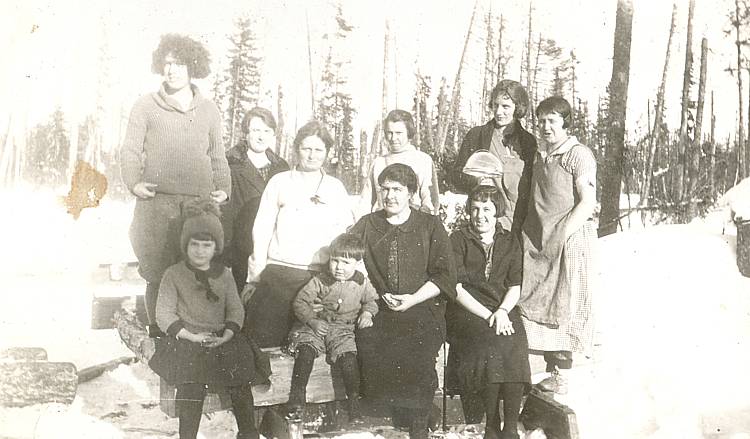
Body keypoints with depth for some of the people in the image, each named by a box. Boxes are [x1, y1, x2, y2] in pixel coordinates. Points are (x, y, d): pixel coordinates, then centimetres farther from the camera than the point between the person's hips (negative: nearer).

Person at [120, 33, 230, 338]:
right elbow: (130, 150, 9)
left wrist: (223, 188, 7)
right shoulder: (145, 107, 11)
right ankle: (157, 337, 8)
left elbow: (217, 156, 23)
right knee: (158, 277, -3)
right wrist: (133, 182, -9)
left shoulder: (208, 110, 19)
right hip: (156, 203, -2)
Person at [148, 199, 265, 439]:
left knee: (240, 374, -22)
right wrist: (191, 336, -11)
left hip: (222, 338, 2)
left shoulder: (224, 274, 17)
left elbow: (236, 309, 11)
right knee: (192, 380, -29)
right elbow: (164, 313, 2)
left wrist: (227, 334, -9)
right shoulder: (174, 274, 9)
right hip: (186, 339, -2)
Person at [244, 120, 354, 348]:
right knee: (267, 340, -5)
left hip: (322, 276, 1)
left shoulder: (335, 187, 14)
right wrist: (256, 276, 2)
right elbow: (262, 229, 7)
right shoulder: (279, 182, 9)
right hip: (279, 273, -1)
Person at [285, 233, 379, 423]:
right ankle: (297, 395, -22)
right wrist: (312, 321, -16)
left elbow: (371, 300, 21)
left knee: (348, 356, -25)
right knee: (306, 349, -27)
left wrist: (367, 313, 0)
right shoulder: (320, 281, -3)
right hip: (315, 326, -1)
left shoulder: (361, 282, 4)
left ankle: (354, 401, -15)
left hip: (343, 329, 1)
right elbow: (300, 302, -2)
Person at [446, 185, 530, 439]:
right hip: (466, 312, -2)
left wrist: (503, 311, -10)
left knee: (515, 344, -29)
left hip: (504, 310, 3)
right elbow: (456, 288, -4)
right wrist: (487, 315, -14)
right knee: (489, 344, -32)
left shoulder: (510, 242, 16)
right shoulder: (458, 240, 5)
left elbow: (515, 287, 10)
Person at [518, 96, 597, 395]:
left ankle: (561, 376, 3)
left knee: (564, 306, -3)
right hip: (539, 242, 7)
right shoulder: (539, 155, 14)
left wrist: (561, 236, -17)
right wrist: (528, 235, 8)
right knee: (539, 304, 5)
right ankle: (551, 369, 14)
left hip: (570, 239, -6)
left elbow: (587, 203, -12)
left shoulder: (579, 155, -7)